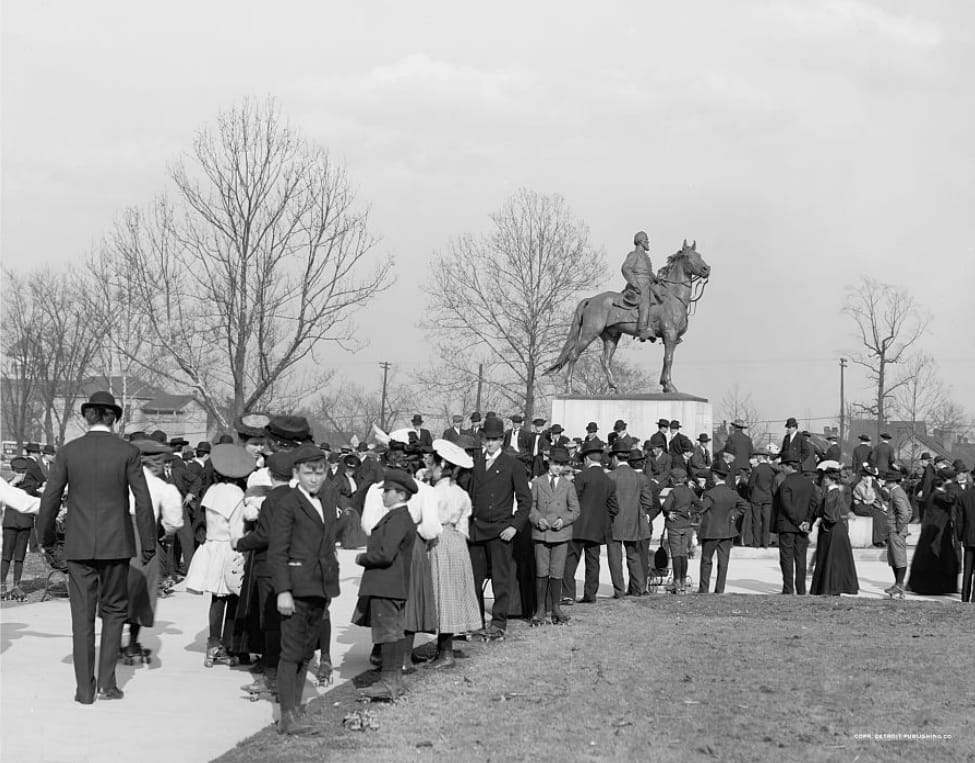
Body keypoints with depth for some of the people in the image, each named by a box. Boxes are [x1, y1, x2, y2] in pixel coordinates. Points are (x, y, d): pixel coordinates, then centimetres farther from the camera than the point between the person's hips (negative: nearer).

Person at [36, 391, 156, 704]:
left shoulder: (69, 451, 0)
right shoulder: (127, 452, -4)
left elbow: (50, 499, 2)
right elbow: (143, 502, -5)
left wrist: (46, 538, 16)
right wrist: (148, 545, 3)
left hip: (79, 546, 1)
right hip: (116, 545, -1)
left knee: (82, 616, 6)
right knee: (114, 611, 13)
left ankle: (85, 689, 7)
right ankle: (106, 682, 7)